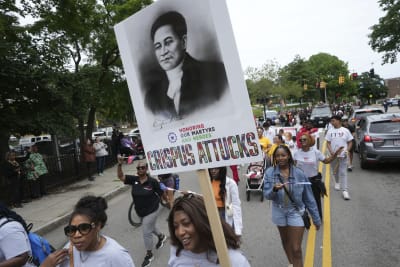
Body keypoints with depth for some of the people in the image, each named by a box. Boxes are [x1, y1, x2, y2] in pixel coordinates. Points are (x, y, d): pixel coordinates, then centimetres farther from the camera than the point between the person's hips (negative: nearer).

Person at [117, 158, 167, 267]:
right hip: (140, 211, 6)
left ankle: (149, 255, 23)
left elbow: (161, 193, -5)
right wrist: (120, 164, -30)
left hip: (152, 210, -6)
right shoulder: (134, 179, -10)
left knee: (146, 232, 1)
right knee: (150, 227, 27)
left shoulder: (152, 181, -20)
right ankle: (161, 236, 58)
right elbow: (120, 176, -18)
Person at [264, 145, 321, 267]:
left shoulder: (299, 173, -15)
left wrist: (316, 218, -2)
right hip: (279, 212, 3)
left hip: (296, 212, -2)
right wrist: (274, 190, -34)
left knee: (296, 249, -3)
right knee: (285, 241, 24)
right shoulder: (269, 173, -12)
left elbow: (308, 197, -7)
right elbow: (267, 195, -12)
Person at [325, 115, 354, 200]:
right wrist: (331, 151, -13)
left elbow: (350, 142, 3)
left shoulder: (346, 131, -1)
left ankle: (344, 190, -5)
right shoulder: (330, 131, 3)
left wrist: (347, 150, -12)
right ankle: (337, 183, 42)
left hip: (343, 155, -3)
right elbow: (328, 143, 3)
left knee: (343, 172, -6)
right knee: (335, 171, 17)